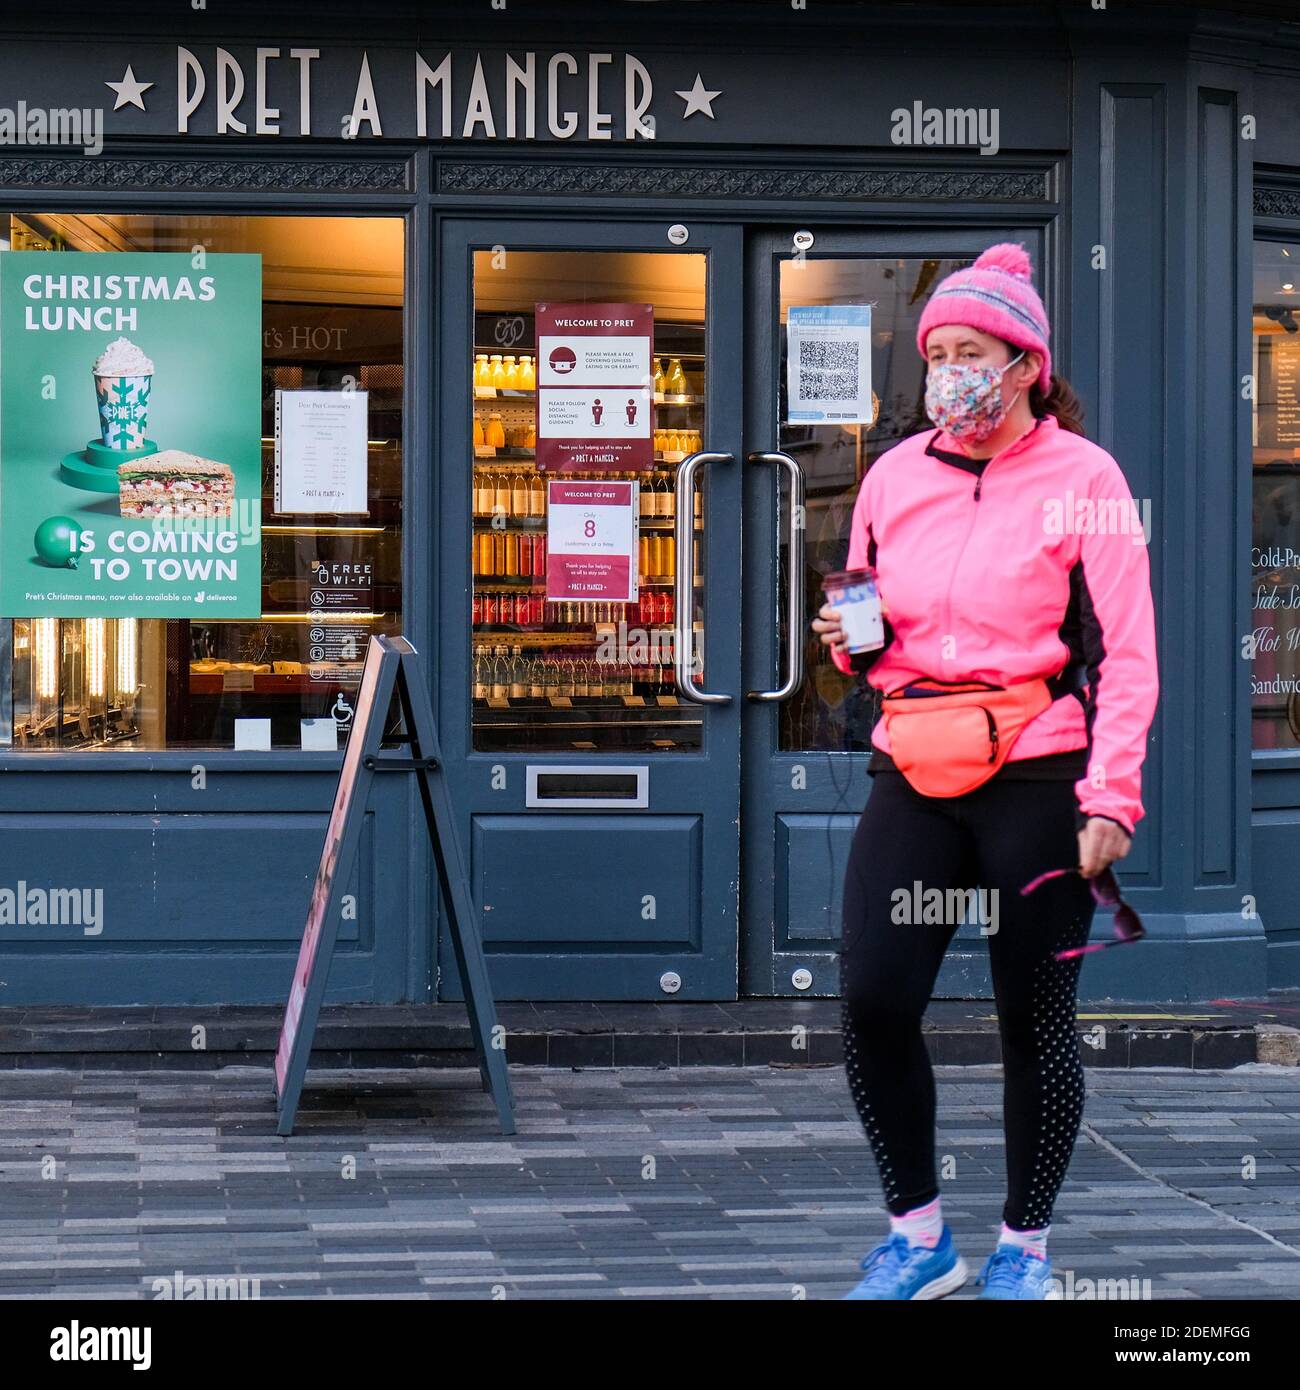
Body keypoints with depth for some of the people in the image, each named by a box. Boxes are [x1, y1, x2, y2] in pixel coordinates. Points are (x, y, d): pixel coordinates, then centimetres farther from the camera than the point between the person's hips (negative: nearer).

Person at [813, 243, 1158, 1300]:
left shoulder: (1081, 478, -4)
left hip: (1038, 778, -4)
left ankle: (1025, 1249, 20)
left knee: (1036, 1017, 4)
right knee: (872, 1001, -7)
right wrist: (855, 642, -1)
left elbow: (1129, 654, -6)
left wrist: (1111, 797, -14)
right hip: (915, 777, 4)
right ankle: (918, 1238, 10)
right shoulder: (894, 477, 10)